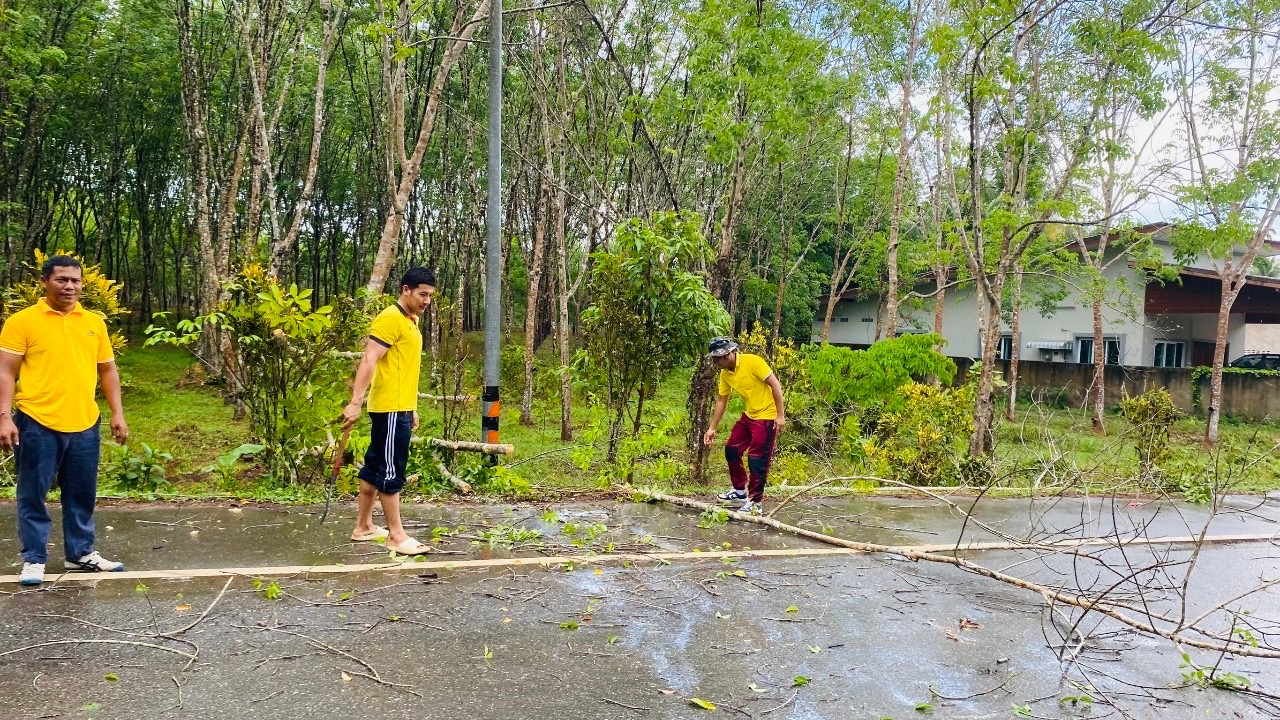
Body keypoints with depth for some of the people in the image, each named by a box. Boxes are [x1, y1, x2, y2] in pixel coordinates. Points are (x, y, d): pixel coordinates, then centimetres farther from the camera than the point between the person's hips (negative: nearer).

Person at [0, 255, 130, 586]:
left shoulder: (94, 322, 9)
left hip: (84, 425, 4)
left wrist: (117, 413, 8)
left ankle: (81, 553, 27)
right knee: (33, 495, 5)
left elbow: (107, 370, 15)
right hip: (37, 423, -4)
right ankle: (34, 559, 18)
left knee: (82, 495, 13)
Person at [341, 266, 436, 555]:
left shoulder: (411, 320, 16)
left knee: (375, 468, 14)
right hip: (389, 409, -9)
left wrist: (412, 408, 22)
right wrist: (355, 402, -28)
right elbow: (368, 362, -21)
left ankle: (363, 526, 23)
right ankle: (397, 536, 3)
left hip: (400, 409, 9)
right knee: (391, 471, -3)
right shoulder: (390, 319, -13)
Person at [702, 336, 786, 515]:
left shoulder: (752, 361, -21)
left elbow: (775, 384, -19)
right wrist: (712, 428, 13)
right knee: (731, 450, 11)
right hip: (749, 415, 8)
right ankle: (740, 490, 28)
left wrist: (780, 415, -20)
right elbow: (721, 400, 11)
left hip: (767, 416, -8)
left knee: (757, 460, -6)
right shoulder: (725, 374, 1)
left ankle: (755, 502, 6)